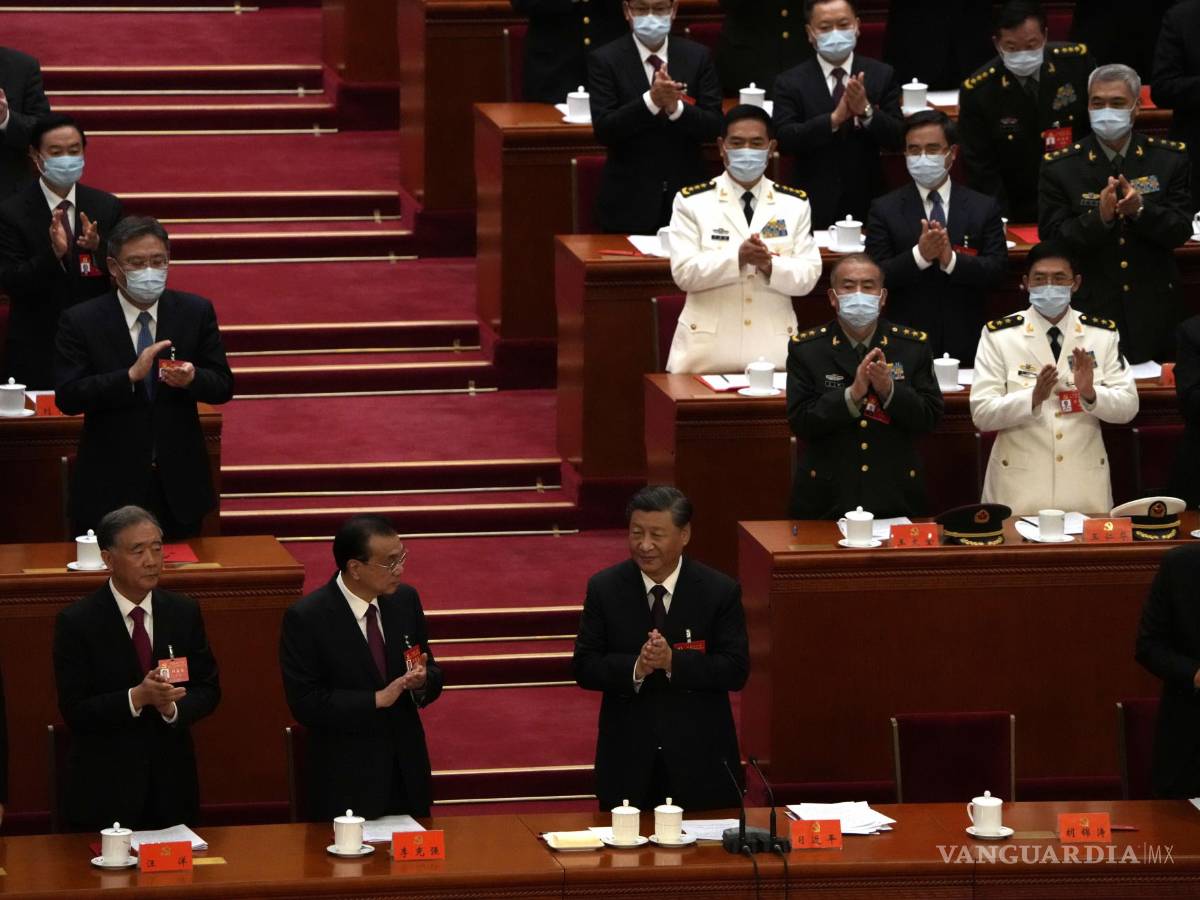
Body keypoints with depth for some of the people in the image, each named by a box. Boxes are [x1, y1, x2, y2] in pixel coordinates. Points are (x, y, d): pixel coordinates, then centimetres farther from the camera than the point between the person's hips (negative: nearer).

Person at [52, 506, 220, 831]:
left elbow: (208, 690, 6)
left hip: (172, 783, 3)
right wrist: (137, 698, -26)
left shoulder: (184, 612, 3)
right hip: (104, 790, -3)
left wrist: (174, 707, -15)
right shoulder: (76, 622, -9)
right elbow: (74, 710, -12)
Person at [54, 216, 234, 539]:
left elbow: (223, 386, 4)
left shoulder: (196, 312, 2)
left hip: (179, 485, 2)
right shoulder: (81, 321, -5)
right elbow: (67, 398, -13)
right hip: (110, 486, -2)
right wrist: (131, 376, -25)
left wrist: (192, 378, -19)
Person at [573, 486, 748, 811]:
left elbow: (736, 670, -7)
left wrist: (674, 662, -22)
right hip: (627, 761, 1)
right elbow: (584, 667, -1)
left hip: (700, 760, -1)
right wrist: (635, 668, -21)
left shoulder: (721, 591, -3)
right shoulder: (604, 588, 1)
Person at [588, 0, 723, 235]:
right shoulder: (605, 60, -3)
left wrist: (676, 107, -22)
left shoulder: (698, 57, 4)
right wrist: (650, 101, -26)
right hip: (630, 202, -2)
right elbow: (603, 130, -12)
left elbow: (713, 127, -2)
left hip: (688, 196, 2)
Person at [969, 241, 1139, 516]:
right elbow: (982, 413, -9)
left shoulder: (1103, 334, 4)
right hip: (1020, 483, -2)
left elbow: (1128, 407, 0)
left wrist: (1090, 394, -21)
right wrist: (1033, 397, -26)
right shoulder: (999, 335, -2)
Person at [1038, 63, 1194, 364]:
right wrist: (1099, 217, -22)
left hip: (1153, 311, 1)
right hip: (1091, 306, -1)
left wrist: (1140, 209, -21)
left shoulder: (1169, 159, 3)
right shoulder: (1060, 168, -1)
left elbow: (1181, 232, -2)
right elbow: (1052, 239, -6)